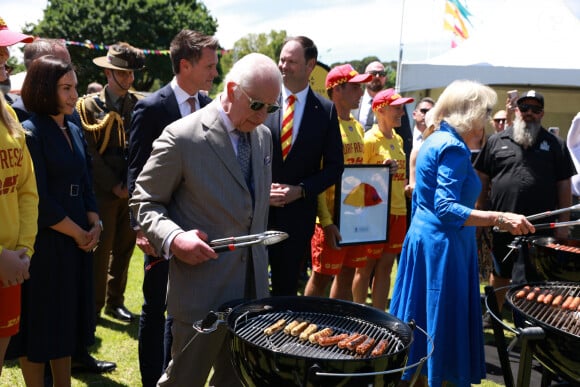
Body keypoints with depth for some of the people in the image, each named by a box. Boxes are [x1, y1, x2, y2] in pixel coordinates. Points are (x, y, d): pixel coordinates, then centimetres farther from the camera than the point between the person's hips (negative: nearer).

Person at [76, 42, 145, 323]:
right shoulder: (89, 106, -2)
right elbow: (90, 153, -7)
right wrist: (115, 185, -11)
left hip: (133, 190, 3)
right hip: (102, 191, -3)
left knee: (124, 248, 11)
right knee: (101, 250, 2)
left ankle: (115, 301, 25)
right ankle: (94, 306, 16)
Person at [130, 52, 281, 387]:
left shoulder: (263, 136, 9)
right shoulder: (182, 137, -14)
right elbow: (144, 201, -7)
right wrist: (173, 238, -24)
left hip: (253, 286, 7)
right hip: (204, 290, -6)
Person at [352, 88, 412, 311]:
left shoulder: (398, 139, 13)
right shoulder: (369, 139, -11)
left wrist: (406, 184, 10)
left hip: (397, 210, 7)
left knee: (385, 266, 11)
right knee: (366, 267, 4)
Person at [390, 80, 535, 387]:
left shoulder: (434, 141, 13)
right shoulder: (453, 148, -17)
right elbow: (446, 208, -25)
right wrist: (498, 219, -32)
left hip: (422, 237, 10)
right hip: (443, 246, -10)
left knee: (421, 322, 16)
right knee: (442, 326, -2)